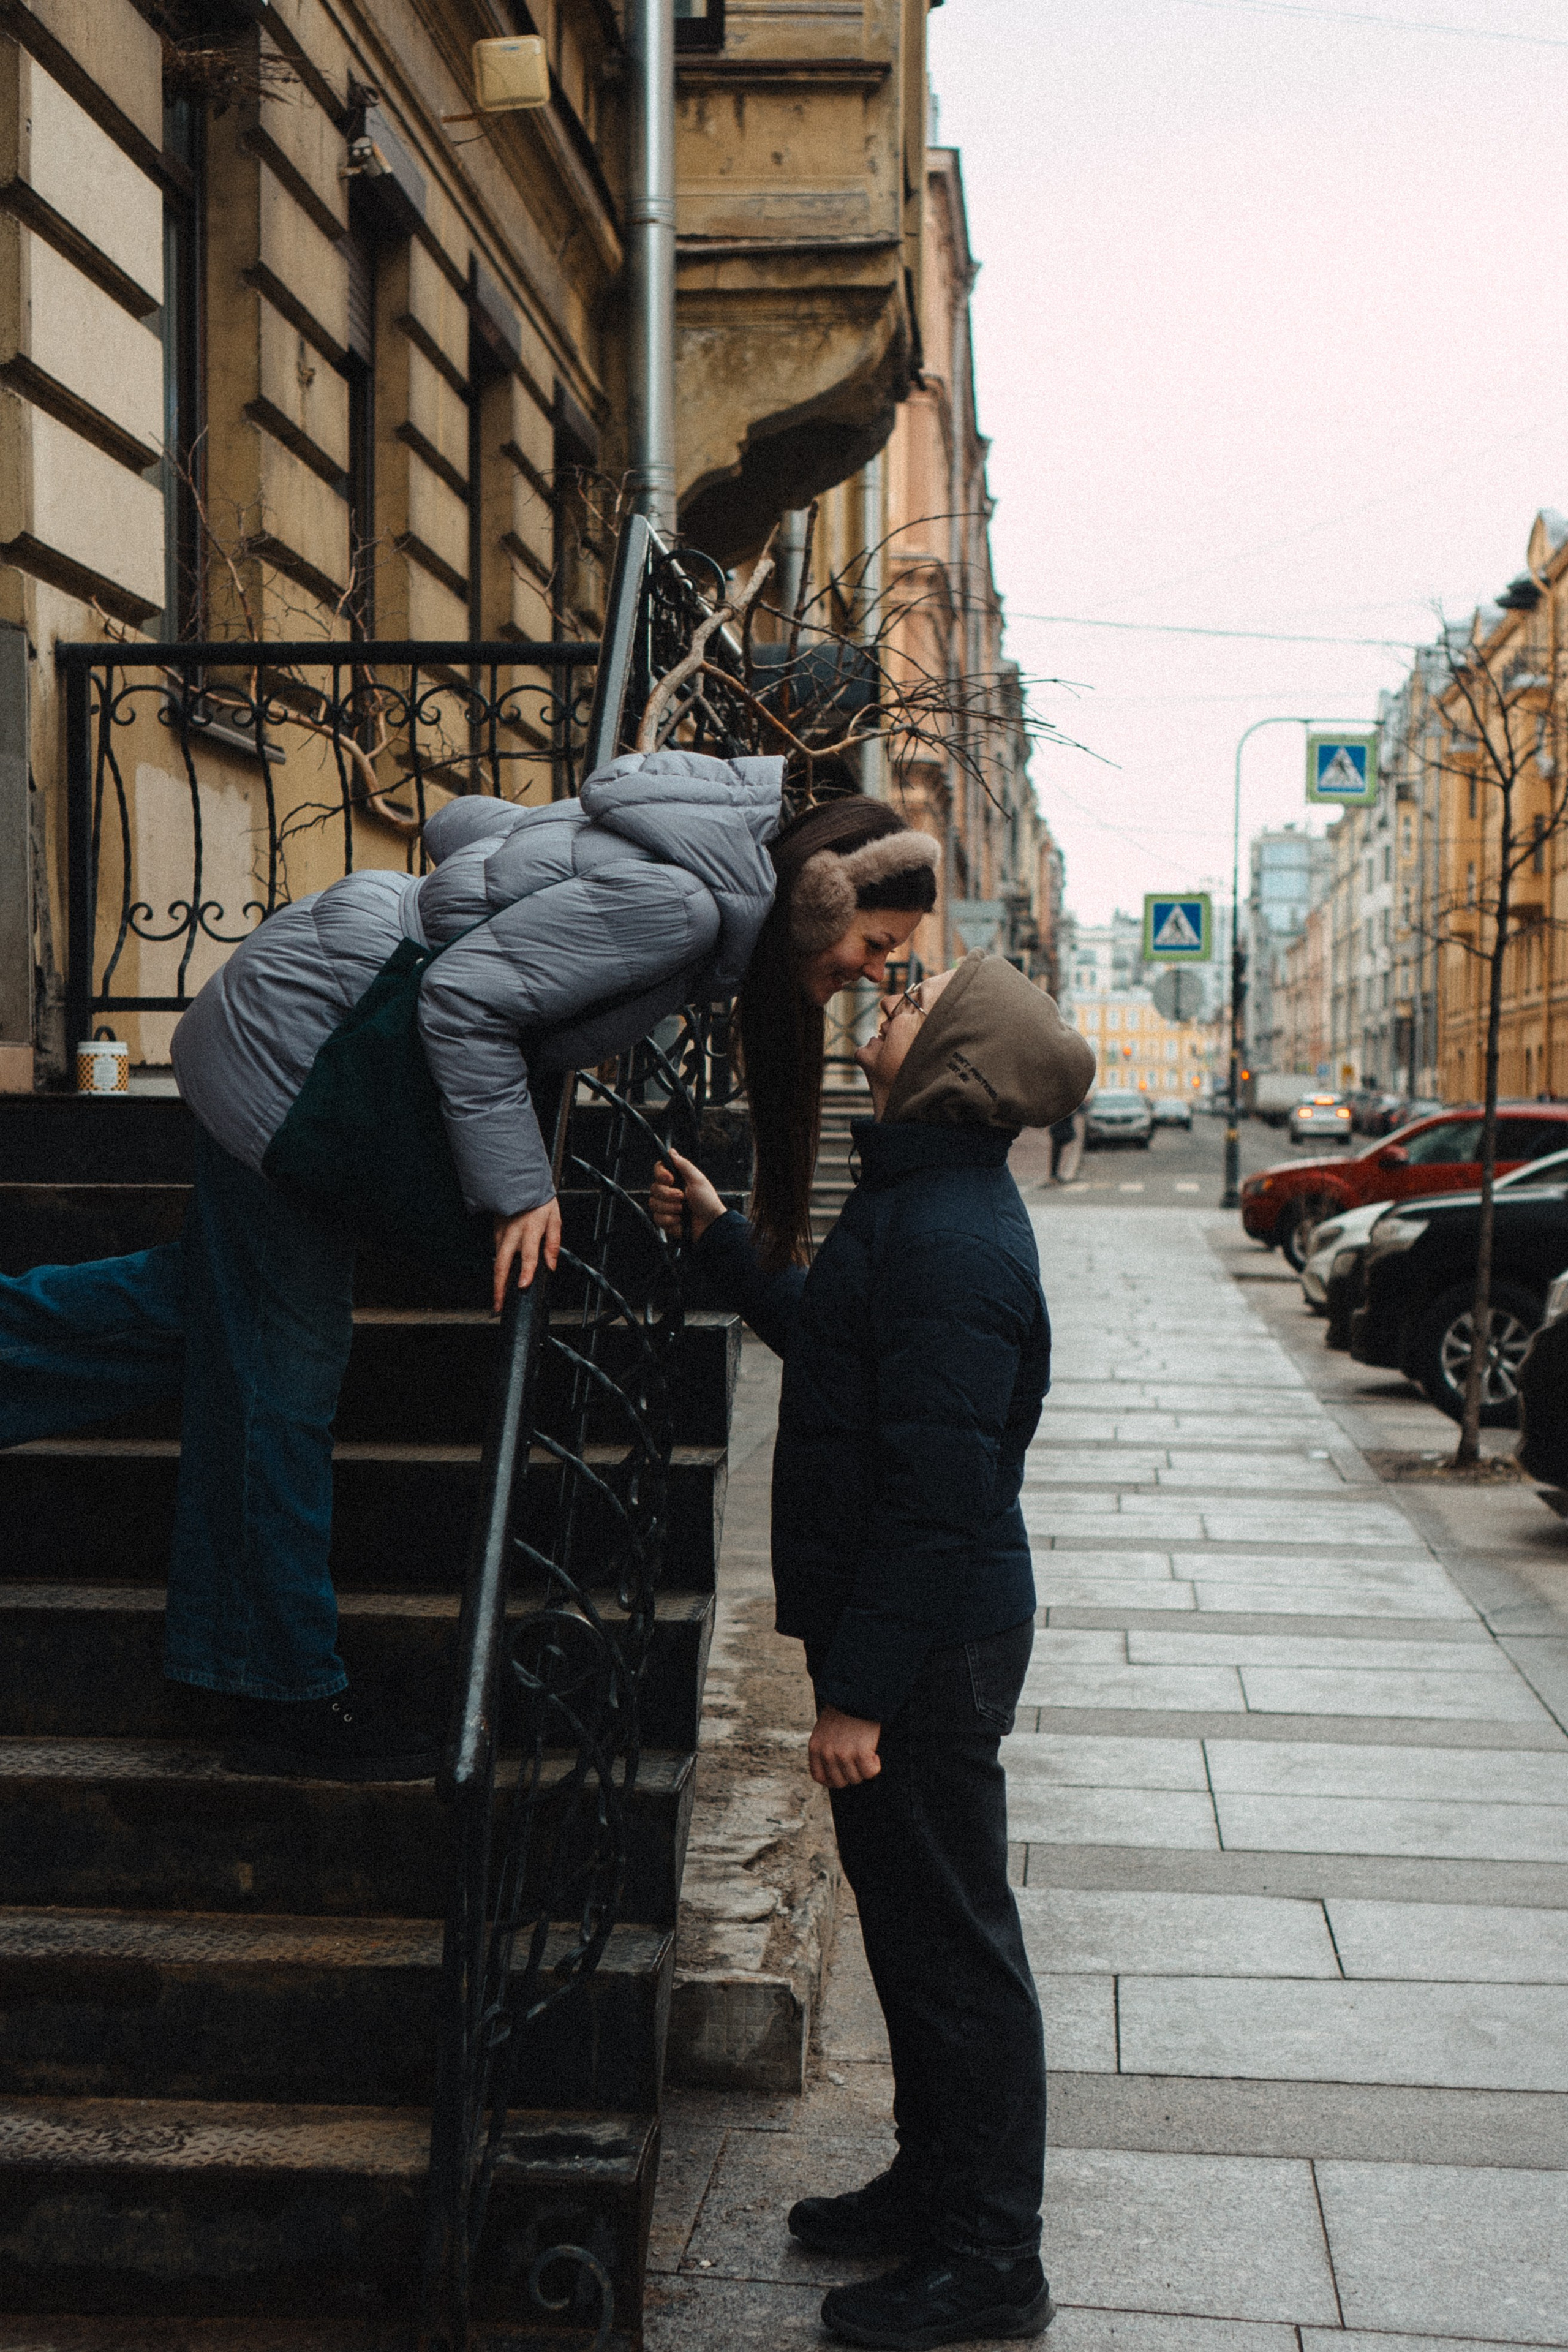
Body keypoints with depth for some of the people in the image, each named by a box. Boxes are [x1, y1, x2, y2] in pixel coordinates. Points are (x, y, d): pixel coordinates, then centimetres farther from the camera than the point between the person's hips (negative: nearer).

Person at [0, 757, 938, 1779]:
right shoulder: (675, 902, -24)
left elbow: (463, 823, 12)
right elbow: (465, 998, -27)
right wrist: (517, 1185, -23)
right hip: (291, 1036, -9)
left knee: (211, 1297, 19)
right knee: (285, 1360, -1)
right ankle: (289, 1695, 9)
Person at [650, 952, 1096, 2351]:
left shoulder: (952, 1240, -24)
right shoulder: (924, 1199, 9)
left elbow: (934, 1491, -26)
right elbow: (831, 1340, 27)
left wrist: (860, 1691, -23)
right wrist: (720, 1237, 29)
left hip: (933, 1649, -10)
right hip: (920, 1628, 10)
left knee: (951, 1944, 2)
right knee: (912, 1926, 20)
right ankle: (938, 2188, 36)